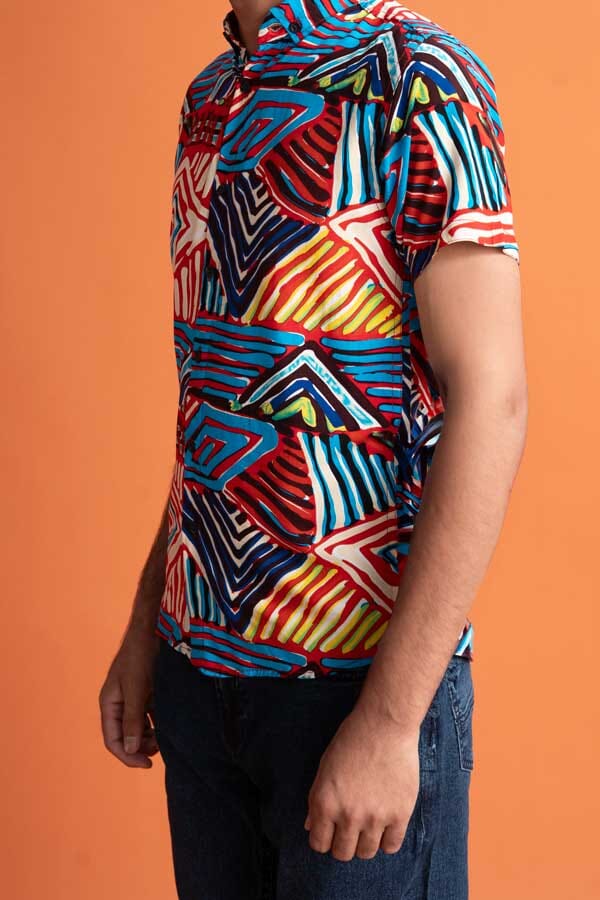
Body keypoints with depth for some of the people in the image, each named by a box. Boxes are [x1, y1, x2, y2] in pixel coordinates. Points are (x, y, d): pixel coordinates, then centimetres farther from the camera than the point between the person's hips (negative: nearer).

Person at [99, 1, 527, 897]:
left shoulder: (417, 77, -12)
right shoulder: (208, 101, 10)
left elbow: (490, 401, -17)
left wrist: (390, 720, -20)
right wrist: (147, 623, 12)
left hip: (360, 672, -6)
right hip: (199, 668, 7)